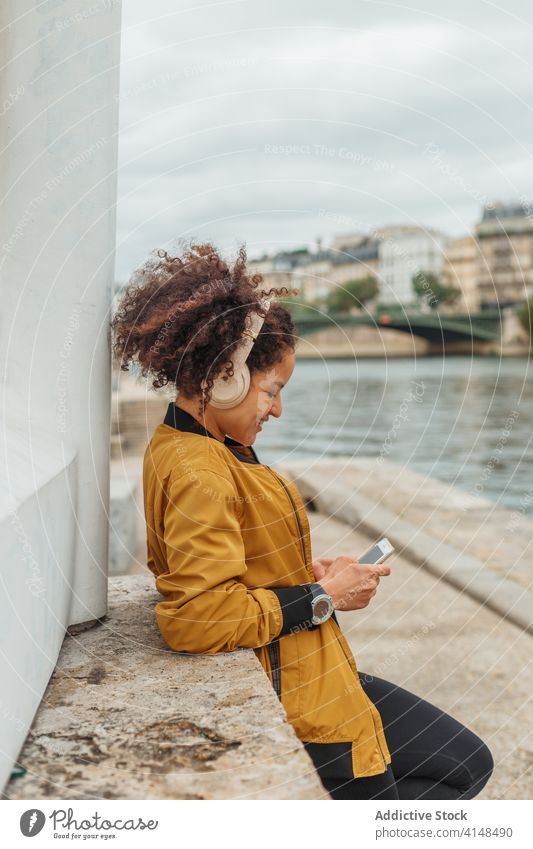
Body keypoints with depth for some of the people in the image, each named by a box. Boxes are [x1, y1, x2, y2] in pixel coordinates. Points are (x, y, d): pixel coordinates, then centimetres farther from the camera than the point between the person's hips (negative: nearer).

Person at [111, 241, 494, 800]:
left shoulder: (176, 446, 8)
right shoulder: (199, 472, -24)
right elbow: (197, 617, -31)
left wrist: (305, 572, 5)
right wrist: (322, 597, -18)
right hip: (290, 693, -10)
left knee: (467, 762, 15)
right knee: (467, 764, 4)